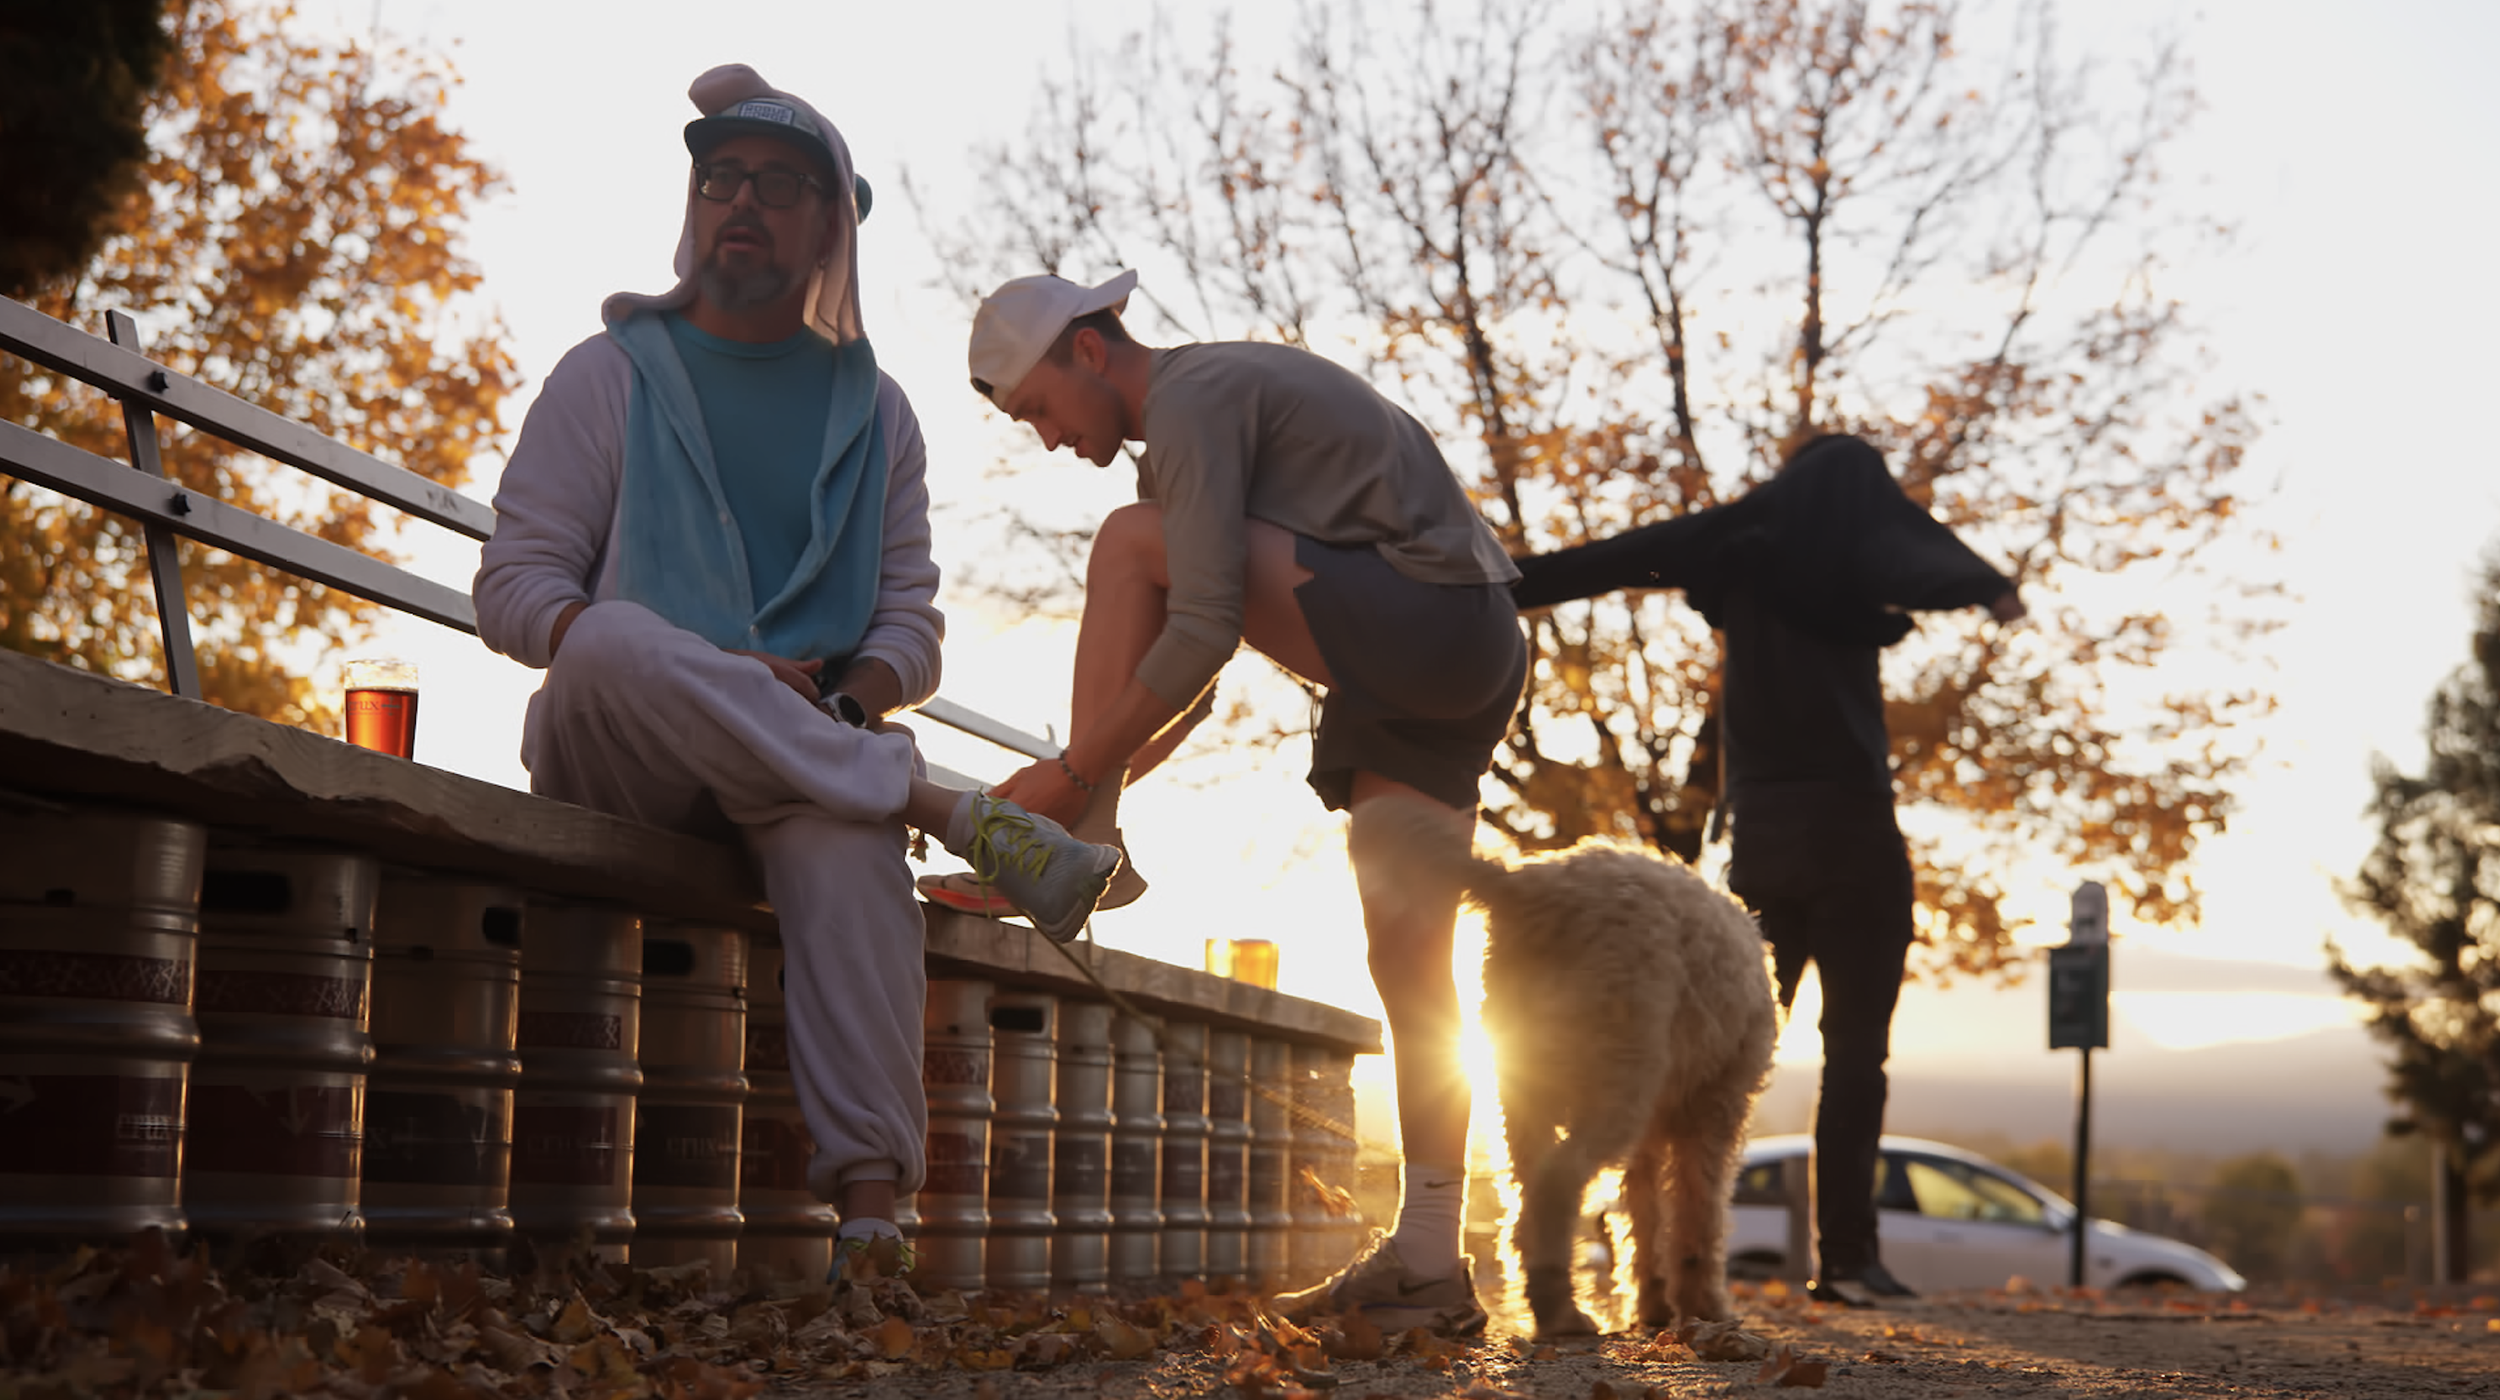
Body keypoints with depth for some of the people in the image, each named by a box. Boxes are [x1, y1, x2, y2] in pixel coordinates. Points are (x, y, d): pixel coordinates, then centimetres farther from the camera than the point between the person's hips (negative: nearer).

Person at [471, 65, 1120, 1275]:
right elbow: (515, 587, 1)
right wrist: (710, 678, -16)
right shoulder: (610, 374, 10)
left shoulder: (873, 411, 17)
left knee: (845, 830, -37)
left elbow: (910, 624, 12)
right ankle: (950, 812, -31)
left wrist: (846, 700, -14)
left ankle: (871, 1213, -48)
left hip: (803, 762, 1)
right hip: (613, 756, -1)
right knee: (617, 645, -37)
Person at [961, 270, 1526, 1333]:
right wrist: (1103, 780, 14)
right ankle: (1426, 1264, 1)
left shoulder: (1194, 398, -8)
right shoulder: (1213, 405, 23)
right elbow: (1196, 664, 24)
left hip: (1431, 617, -10)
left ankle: (1075, 851, -9)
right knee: (1410, 968, 3)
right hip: (1454, 678, 10)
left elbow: (1205, 630, -20)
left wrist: (1073, 775, -13)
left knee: (1133, 543, -13)